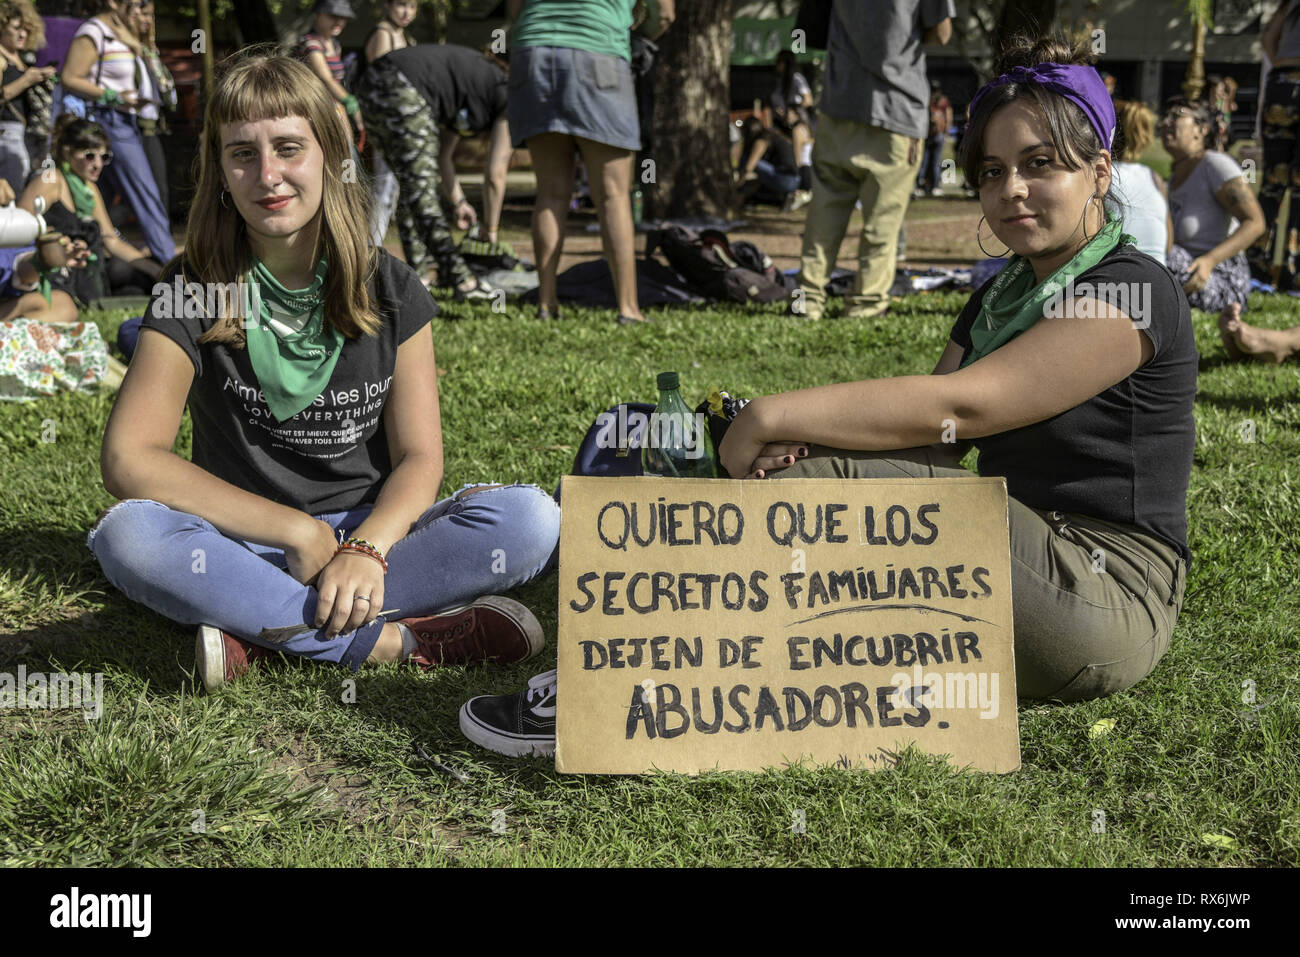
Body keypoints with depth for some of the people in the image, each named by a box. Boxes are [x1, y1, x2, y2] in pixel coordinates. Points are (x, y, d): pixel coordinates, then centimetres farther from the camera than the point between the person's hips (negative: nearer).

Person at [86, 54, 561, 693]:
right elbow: (128, 459, -15)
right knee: (127, 535, -33)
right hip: (248, 544, -1)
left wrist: (366, 547, -26)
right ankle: (392, 640, -28)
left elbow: (420, 456, -4)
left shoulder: (391, 292, 0)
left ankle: (261, 631, -27)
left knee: (532, 519, -25)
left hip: (372, 535, 2)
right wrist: (298, 531, -20)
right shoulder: (192, 293, -5)